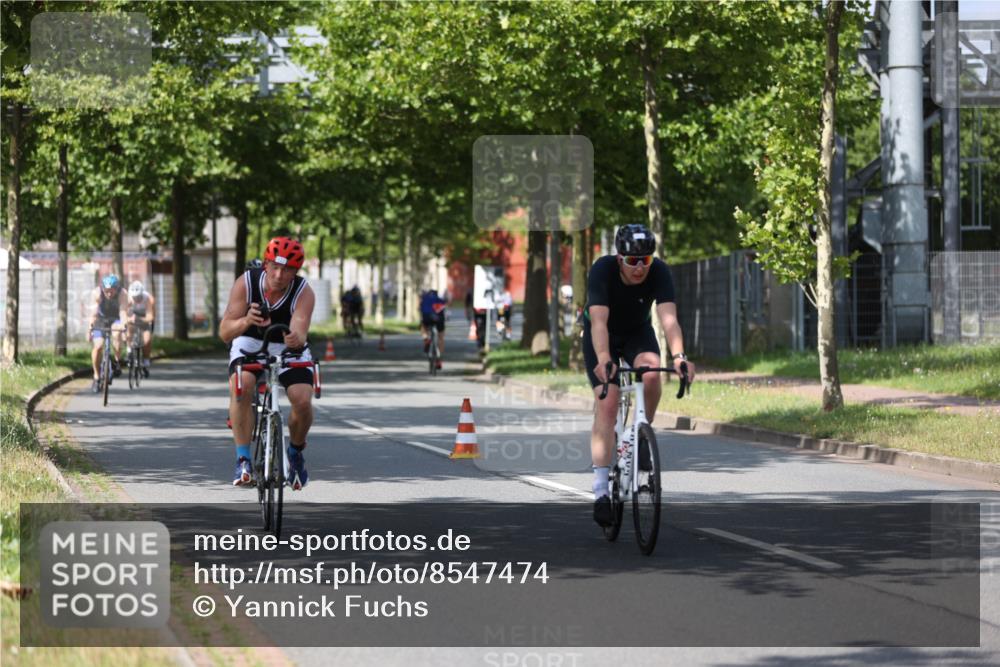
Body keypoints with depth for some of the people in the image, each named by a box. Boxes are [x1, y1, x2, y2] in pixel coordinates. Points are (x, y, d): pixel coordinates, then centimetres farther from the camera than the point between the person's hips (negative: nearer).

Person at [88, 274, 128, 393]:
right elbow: (94, 311, -34)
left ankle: (117, 361, -14)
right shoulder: (97, 293, -27)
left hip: (115, 319, 0)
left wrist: (124, 325, -55)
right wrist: (91, 324, -51)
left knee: (116, 334, -34)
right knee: (98, 346, -17)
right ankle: (96, 377, 0)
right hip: (101, 319, 1)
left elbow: (123, 312, -37)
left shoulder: (122, 294, -27)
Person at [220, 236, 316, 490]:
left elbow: (300, 331, -38)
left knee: (303, 400, -22)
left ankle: (296, 452, 10)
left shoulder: (304, 293, -24)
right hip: (250, 343, 0)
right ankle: (243, 459, -26)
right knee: (240, 385, -32)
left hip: (288, 347, 0)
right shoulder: (246, 283, -24)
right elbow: (224, 332, -29)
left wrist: (296, 339, -63)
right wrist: (245, 321, -51)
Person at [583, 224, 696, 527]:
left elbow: (669, 318, -37)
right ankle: (601, 491, -18)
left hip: (638, 332, 2)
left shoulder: (659, 272, -26)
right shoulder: (603, 270, -31)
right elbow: (599, 321, -41)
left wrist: (679, 357, -54)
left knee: (652, 374, -31)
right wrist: (603, 360, -57)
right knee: (607, 403, -18)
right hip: (602, 337, -2)